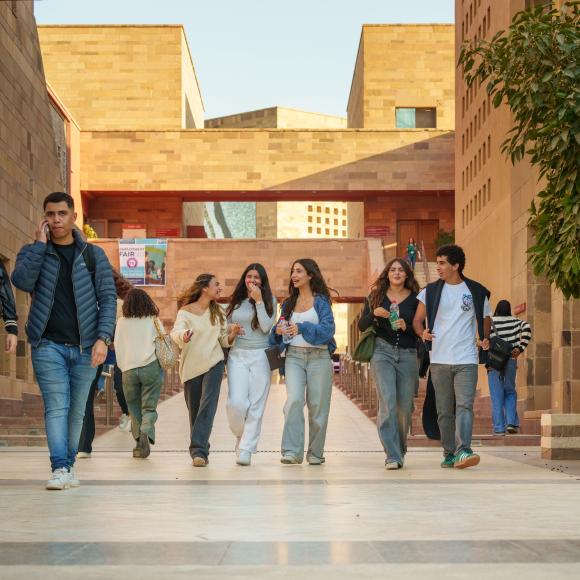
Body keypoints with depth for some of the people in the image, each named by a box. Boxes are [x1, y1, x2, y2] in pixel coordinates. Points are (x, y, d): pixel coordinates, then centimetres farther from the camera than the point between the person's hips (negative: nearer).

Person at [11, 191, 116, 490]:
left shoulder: (93, 255, 7)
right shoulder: (33, 252, 6)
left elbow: (107, 298, 3)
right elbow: (22, 281, -15)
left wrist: (103, 338, -9)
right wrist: (41, 243, -11)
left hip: (85, 348, 1)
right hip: (49, 345, -1)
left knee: (76, 411, 6)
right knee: (56, 407, -12)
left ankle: (69, 465, 19)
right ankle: (60, 468, -17)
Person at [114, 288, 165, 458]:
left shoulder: (122, 322, 7)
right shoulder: (154, 321, 5)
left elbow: (117, 347, 10)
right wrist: (162, 366, 19)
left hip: (128, 369, 1)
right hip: (151, 367, -1)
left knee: (134, 408, 11)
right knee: (149, 407, 2)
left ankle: (140, 444, 6)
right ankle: (146, 433, -24)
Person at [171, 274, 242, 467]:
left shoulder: (218, 312, 9)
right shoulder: (186, 311, -5)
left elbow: (224, 341, 13)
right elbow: (175, 332, -21)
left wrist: (232, 334, -10)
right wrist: (183, 335, -44)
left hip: (214, 364, 2)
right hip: (191, 367, -2)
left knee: (208, 406, -14)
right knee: (194, 411, 5)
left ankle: (198, 450, -20)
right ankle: (200, 450, 21)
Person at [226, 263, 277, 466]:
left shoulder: (269, 301, 5)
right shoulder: (235, 302, 13)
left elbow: (266, 327, -9)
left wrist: (258, 301, -11)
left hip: (260, 356, -2)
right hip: (237, 355, 2)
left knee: (256, 405, -5)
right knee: (236, 402, -12)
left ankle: (246, 449, -1)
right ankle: (241, 436, 15)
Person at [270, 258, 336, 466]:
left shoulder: (321, 301, 2)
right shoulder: (289, 303, 16)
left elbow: (328, 328, -11)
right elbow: (279, 331, 18)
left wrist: (302, 328, -22)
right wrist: (278, 331, -6)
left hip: (318, 357, -2)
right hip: (294, 356, 2)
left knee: (317, 405, 1)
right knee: (294, 400, -16)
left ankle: (315, 453, 13)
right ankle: (292, 451, -18)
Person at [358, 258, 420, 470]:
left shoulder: (415, 298, 8)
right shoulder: (376, 296, 9)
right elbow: (362, 326, 8)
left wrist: (406, 326, -11)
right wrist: (374, 313, -11)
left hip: (407, 354, 1)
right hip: (382, 351, -1)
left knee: (405, 406, 3)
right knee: (387, 402, -14)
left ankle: (400, 450, 24)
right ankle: (392, 455, -16)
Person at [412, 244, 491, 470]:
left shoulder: (476, 291, 6)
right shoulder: (430, 291, 7)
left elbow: (485, 318, 18)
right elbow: (417, 320, 10)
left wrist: (485, 338, -1)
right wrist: (423, 332, -13)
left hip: (466, 360, -2)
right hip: (439, 359, 2)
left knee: (464, 405, -16)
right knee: (444, 411, 6)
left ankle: (463, 451, -26)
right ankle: (449, 453, 15)